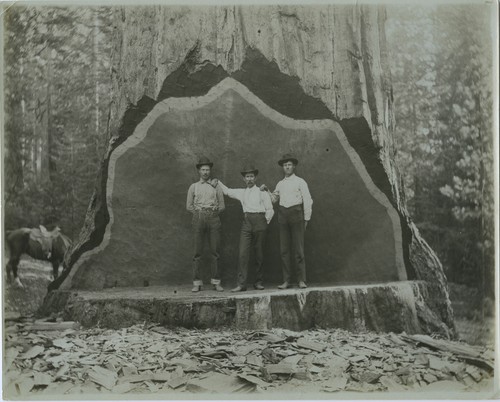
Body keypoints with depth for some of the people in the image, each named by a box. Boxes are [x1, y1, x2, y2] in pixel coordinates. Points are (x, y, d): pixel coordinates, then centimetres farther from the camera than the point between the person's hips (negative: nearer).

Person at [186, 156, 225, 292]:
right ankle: (197, 282, 0)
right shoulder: (194, 186, 13)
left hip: (213, 218, 0)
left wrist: (213, 213, 3)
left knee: (215, 251, -2)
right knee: (197, 252, -3)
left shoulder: (216, 186, 12)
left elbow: (222, 206, 12)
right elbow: (189, 206, 13)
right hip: (198, 218, 0)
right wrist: (199, 214, 5)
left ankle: (216, 282, 3)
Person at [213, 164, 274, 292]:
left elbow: (270, 210, 6)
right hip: (246, 223, 3)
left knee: (259, 253, 0)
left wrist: (265, 222, 3)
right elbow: (227, 191, 30)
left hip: (259, 220, -2)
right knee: (243, 253, -8)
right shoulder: (242, 192, 17)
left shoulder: (262, 191, 7)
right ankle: (241, 284, -9)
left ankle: (259, 282, 10)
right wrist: (218, 183, 22)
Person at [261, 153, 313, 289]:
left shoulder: (300, 182, 5)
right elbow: (274, 199, 29)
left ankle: (301, 280, -3)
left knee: (298, 248, -6)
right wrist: (267, 191, 15)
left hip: (296, 214, -4)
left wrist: (306, 219, 0)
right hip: (282, 215, 4)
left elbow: (308, 201, 4)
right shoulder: (280, 184, 17)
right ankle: (286, 280, 5)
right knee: (284, 249, 2)